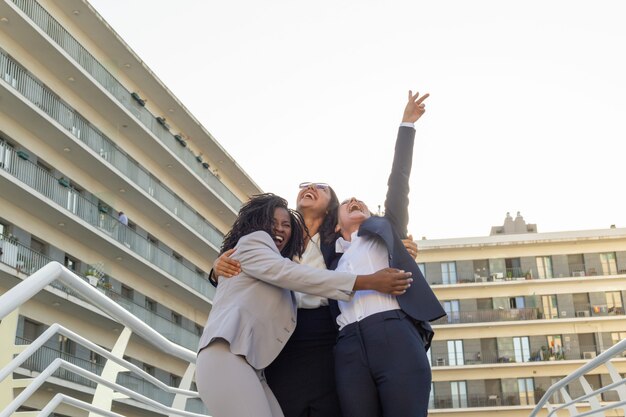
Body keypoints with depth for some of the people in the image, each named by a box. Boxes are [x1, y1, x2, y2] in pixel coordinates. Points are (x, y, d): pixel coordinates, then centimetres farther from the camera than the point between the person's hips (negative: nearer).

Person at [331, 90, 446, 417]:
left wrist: (406, 125, 20)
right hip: (349, 349, 2)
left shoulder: (385, 230, 27)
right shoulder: (331, 255, 32)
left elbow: (398, 181, 21)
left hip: (395, 336, -2)